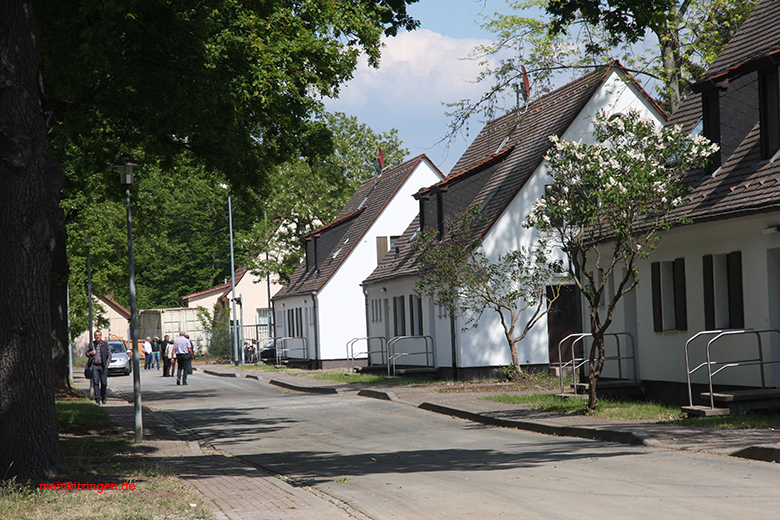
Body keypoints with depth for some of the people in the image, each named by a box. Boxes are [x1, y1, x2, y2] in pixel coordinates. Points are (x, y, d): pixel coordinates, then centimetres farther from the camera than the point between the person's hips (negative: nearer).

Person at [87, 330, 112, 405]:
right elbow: (87, 353, 17)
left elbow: (109, 355, 7)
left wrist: (107, 364, -2)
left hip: (103, 366, -1)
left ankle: (103, 397, 19)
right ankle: (97, 398, -1)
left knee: (104, 383, 1)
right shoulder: (92, 344, 9)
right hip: (95, 366, 1)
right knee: (95, 382, -5)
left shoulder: (105, 345, 4)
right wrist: (91, 353, -6)